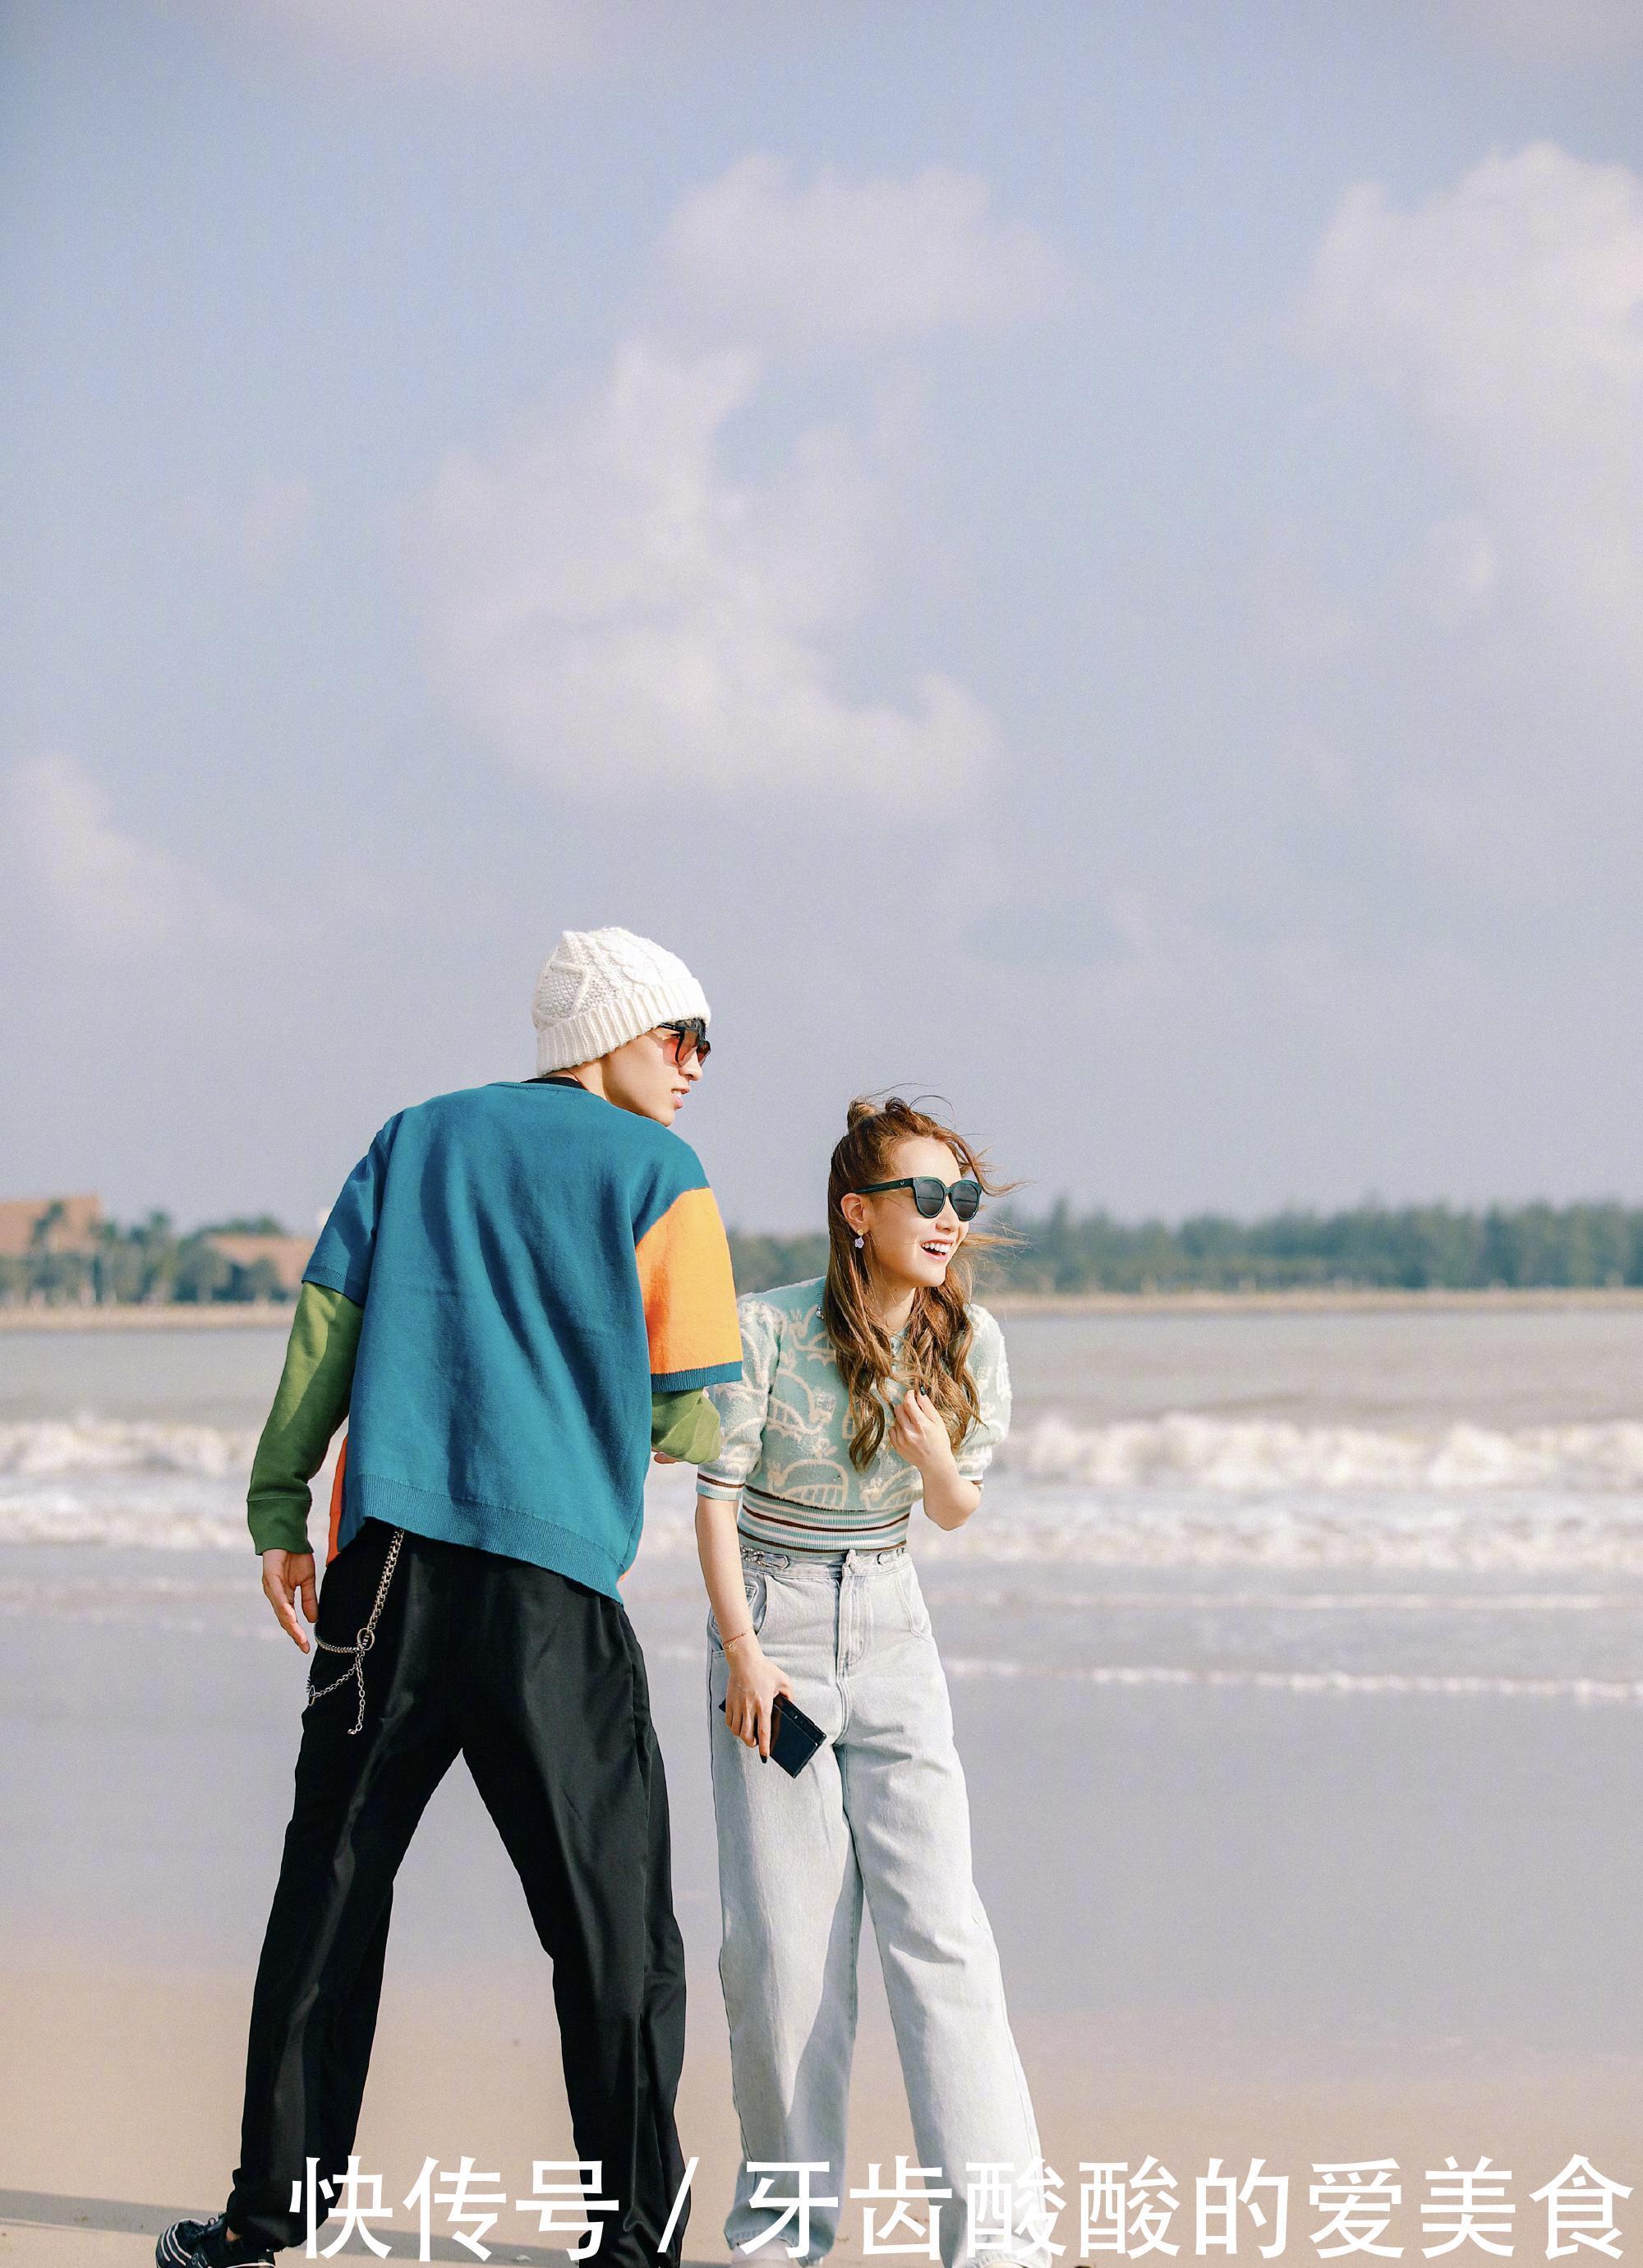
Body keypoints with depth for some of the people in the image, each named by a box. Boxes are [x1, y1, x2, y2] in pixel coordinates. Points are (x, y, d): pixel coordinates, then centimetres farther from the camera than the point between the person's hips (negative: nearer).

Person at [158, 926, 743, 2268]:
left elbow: (327, 1325, 8)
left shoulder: (421, 1139, 16)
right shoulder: (659, 1179, 4)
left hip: (386, 1554, 4)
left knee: (332, 1888, 10)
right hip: (550, 1579, -4)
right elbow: (691, 1422, 3)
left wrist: (279, 1509, 9)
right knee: (611, 1926, 1)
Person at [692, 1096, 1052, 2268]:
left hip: (891, 1632, 2)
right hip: (772, 1626, -2)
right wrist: (745, 1654, -13)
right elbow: (717, 1499, -7)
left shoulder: (966, 1343, -3)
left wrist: (937, 1458, -15)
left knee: (939, 1923, -9)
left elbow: (956, 1511, 7)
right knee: (784, 1937, -3)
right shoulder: (769, 1329, -14)